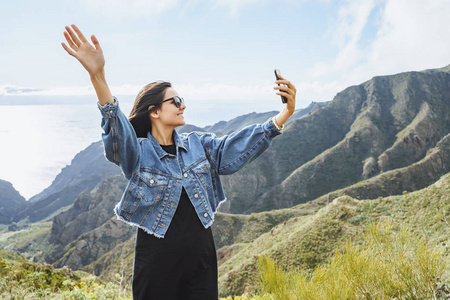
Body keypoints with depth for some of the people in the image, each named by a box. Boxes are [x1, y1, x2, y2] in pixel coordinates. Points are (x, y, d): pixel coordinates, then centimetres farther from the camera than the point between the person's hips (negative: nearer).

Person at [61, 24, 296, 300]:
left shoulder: (198, 145, 6)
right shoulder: (137, 152, -8)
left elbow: (237, 146, -3)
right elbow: (117, 130, -27)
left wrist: (286, 113, -14)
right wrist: (97, 76, -45)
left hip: (201, 256, 4)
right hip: (157, 259, -4)